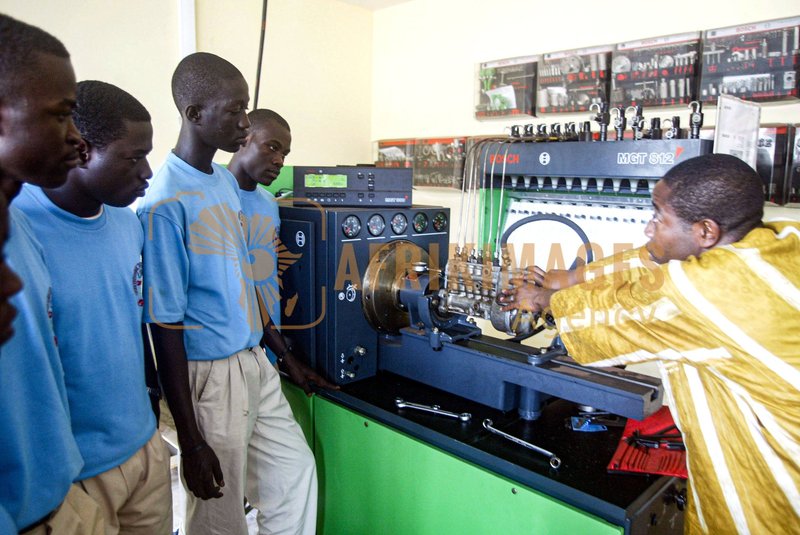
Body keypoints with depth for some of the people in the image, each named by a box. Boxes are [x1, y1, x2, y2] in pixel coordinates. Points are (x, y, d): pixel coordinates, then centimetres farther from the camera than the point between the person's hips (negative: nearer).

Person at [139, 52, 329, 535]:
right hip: (210, 375, -7)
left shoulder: (226, 180, 5)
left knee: (298, 479, 18)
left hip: (255, 363, 8)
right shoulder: (166, 202, -20)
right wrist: (191, 443, -14)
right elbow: (165, 326, -18)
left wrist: (287, 356, 16)